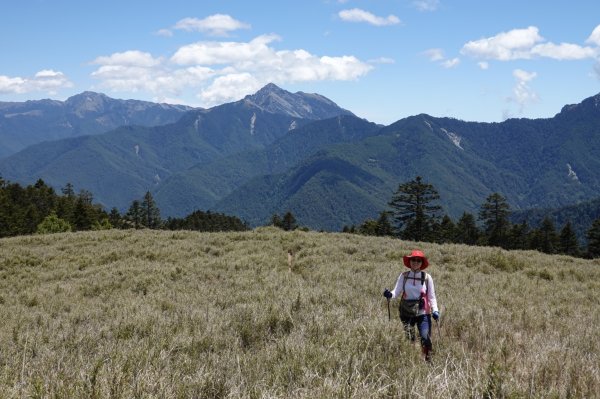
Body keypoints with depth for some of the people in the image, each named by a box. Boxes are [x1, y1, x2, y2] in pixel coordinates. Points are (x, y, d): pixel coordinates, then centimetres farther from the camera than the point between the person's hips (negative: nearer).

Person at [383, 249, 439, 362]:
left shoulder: (427, 278, 0)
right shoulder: (403, 276, 1)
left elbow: (431, 296, 1)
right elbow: (397, 291, -6)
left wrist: (435, 310, -13)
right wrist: (390, 294, -28)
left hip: (423, 313, -1)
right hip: (406, 313, 1)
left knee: (425, 339, -10)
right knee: (408, 339, 7)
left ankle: (428, 360, 1)